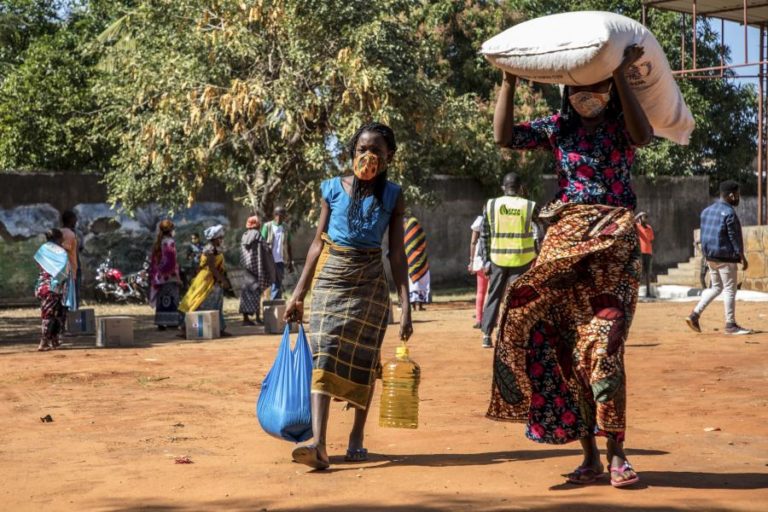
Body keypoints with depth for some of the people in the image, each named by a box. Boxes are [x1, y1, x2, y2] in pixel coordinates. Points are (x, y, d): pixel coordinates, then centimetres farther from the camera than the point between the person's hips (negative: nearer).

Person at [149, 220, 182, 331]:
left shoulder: (157, 243, 10)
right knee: (171, 300, -3)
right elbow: (172, 260, -15)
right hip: (170, 275, -7)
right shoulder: (170, 242, -11)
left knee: (161, 299, 10)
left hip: (159, 275, 7)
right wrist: (177, 276, -11)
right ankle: (171, 322, -4)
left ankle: (161, 322, 10)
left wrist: (154, 276, 17)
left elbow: (152, 260, 12)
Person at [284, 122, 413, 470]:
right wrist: (299, 293, 5)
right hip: (330, 276, 0)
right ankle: (318, 443, -21)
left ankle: (357, 438, 21)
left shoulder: (392, 196, 2)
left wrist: (406, 305, -5)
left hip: (369, 282, 0)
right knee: (323, 354, -12)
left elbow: (397, 254, 1)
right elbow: (318, 242, 7)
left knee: (363, 360, 6)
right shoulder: (334, 189, 3)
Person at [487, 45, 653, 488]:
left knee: (602, 348, -14)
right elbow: (505, 135, -1)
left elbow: (643, 136, -19)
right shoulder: (557, 128, 10)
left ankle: (616, 454, -5)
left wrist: (622, 76, -19)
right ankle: (590, 456, 6)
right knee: (568, 349, -1)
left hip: (615, 244, -3)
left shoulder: (621, 124, 4)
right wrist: (509, 79, -4)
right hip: (566, 241, 3)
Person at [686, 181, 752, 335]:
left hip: (710, 257, 8)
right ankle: (730, 325, 5)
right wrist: (743, 258, -9)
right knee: (730, 289, 1)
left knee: (716, 287, 17)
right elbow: (734, 238, -14)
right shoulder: (729, 213, -14)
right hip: (725, 257, -8)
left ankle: (695, 314, 7)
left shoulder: (706, 210, 11)